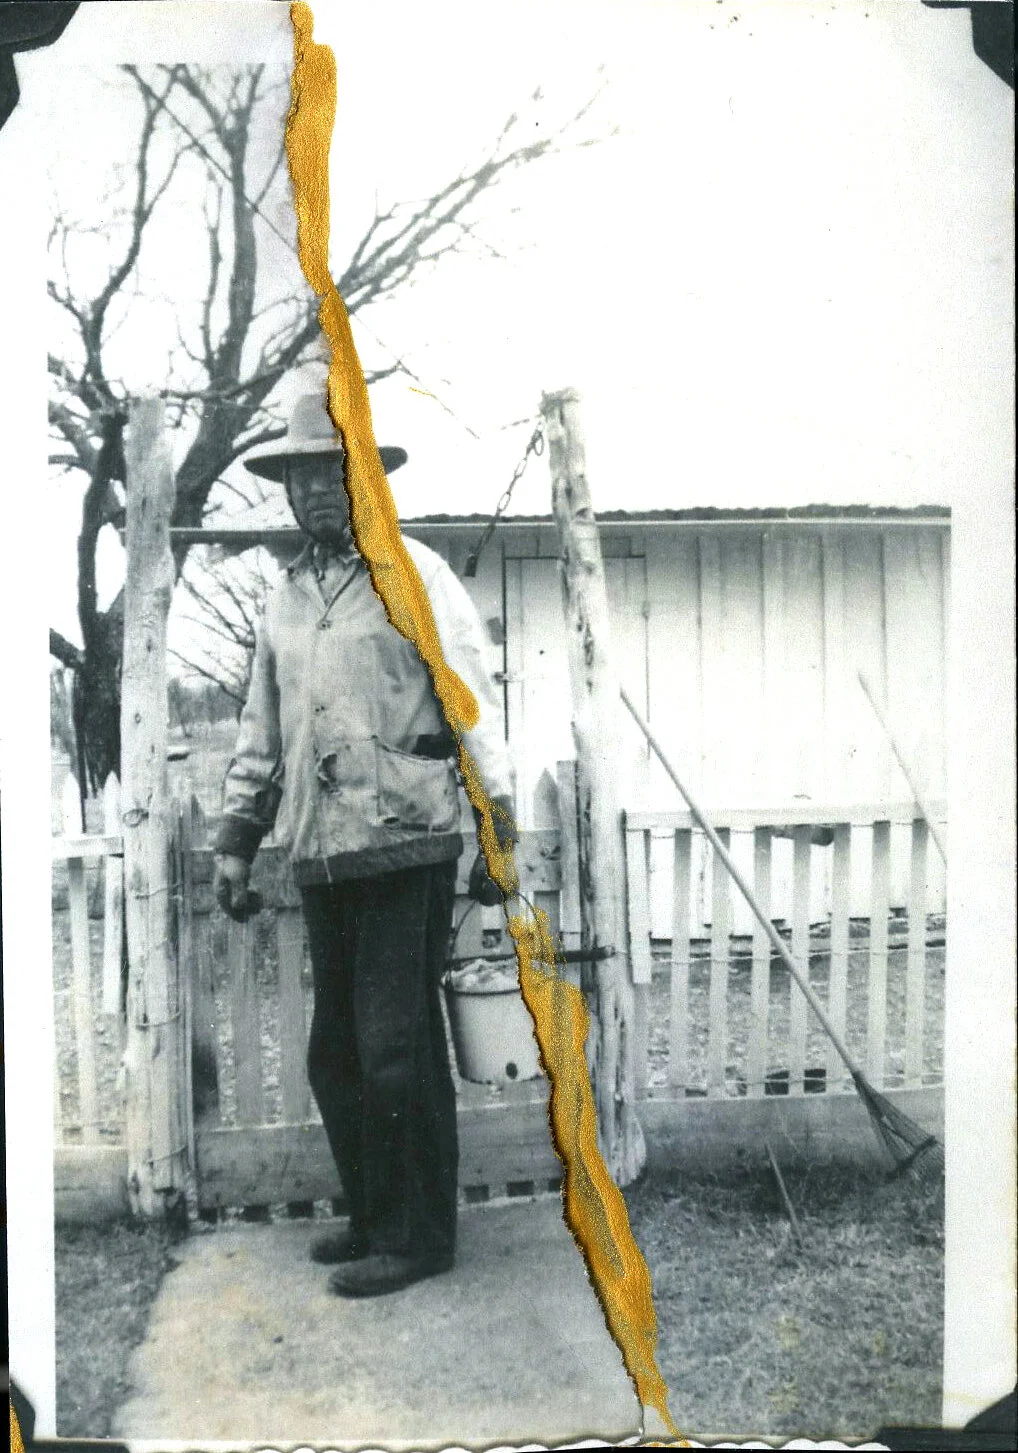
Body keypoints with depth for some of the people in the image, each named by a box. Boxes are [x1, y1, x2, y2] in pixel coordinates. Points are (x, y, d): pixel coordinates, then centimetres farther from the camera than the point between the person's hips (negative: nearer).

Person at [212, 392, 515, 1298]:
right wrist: (236, 840, 17)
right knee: (336, 1053, 13)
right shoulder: (288, 596, 16)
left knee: (396, 1051, -2)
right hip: (322, 854, 7)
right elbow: (261, 730, 20)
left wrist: (499, 830, -11)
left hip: (405, 849, -6)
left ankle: (417, 1236, 14)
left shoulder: (414, 575, -2)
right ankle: (373, 1218, 29)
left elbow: (474, 704, -6)